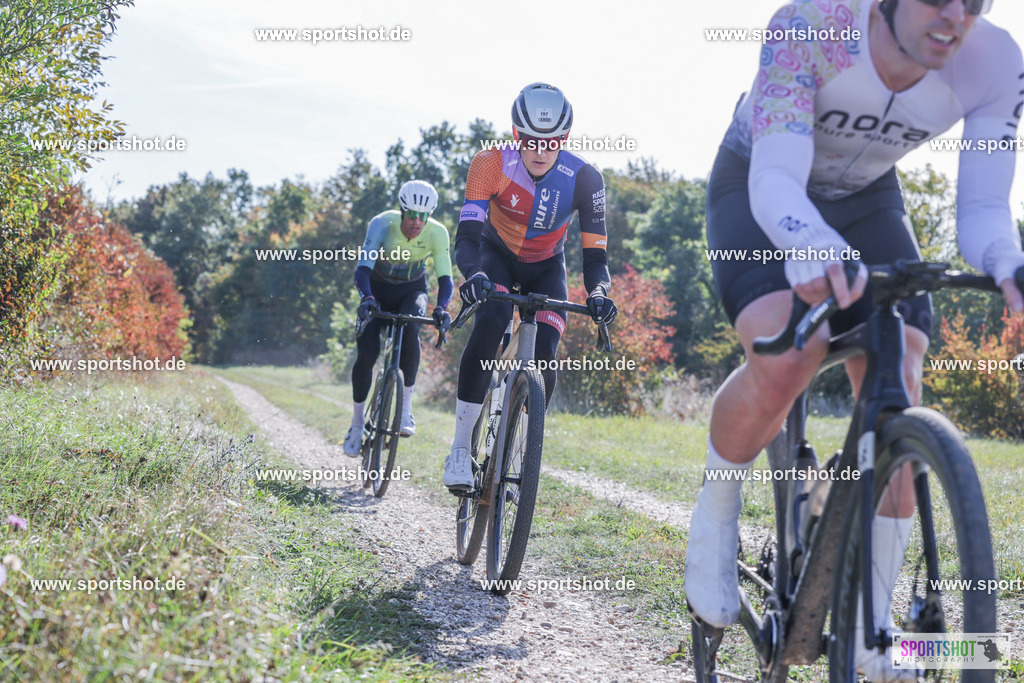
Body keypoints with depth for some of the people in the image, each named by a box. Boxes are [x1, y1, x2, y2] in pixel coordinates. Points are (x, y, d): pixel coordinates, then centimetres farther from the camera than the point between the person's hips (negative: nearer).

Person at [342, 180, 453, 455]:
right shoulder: (382, 224, -29)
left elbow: (445, 278, -25)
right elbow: (362, 268, -37)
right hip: (378, 289, 0)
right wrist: (367, 298, -56)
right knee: (366, 352, -16)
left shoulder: (437, 233, -24)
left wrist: (441, 307, -45)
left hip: (412, 290, 1)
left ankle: (406, 406, -20)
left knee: (410, 330, -33)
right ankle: (357, 421, 5)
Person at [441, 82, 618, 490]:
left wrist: (598, 295, -45)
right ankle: (459, 450, -26)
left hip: (546, 267, 2)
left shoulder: (584, 178, -27)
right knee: (491, 321, -31)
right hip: (498, 256, -1)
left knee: (546, 353, -19)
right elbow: (467, 234, -35)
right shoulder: (492, 164, -29)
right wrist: (473, 274, -55)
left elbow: (595, 251, -25)